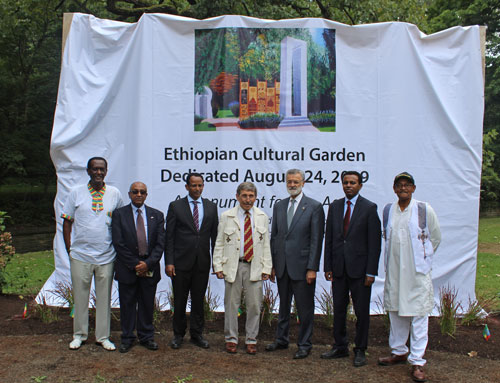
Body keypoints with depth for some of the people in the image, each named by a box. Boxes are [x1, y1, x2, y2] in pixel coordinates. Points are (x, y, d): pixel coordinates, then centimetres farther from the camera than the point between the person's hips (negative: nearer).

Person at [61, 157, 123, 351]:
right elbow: (67, 222, 4)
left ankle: (102, 336, 21)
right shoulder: (76, 193, 1)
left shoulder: (114, 194, 4)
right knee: (80, 296, 9)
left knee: (104, 297, 8)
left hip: (106, 256, 1)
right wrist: (70, 249, -1)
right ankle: (79, 334, 25)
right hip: (80, 255, -1)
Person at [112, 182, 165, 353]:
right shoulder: (119, 214, 0)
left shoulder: (157, 215, 6)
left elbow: (160, 243, -1)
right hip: (127, 268, -1)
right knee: (127, 304, 6)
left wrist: (148, 263, -12)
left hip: (150, 268, 2)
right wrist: (135, 264, -12)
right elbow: (118, 243, -7)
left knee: (147, 304, 9)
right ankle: (127, 338, 20)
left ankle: (147, 336, 23)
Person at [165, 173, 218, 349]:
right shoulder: (175, 206, 1)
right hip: (181, 262, -2)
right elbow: (169, 237, -1)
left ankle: (197, 334, 22)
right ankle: (178, 334, 22)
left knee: (199, 300, 9)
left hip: (202, 262, 2)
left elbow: (215, 235, 9)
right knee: (179, 301, 7)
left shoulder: (211, 207, 8)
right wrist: (169, 262, -8)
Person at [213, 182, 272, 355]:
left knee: (254, 304, 3)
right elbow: (219, 243, 5)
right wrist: (218, 266, -3)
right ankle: (231, 339, 19)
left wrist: (266, 268, 2)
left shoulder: (262, 217, 8)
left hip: (254, 266, 1)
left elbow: (266, 244, 8)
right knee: (231, 303, 5)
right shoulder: (226, 216, 4)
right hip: (232, 266, -1)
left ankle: (251, 340, 17)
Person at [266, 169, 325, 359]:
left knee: (305, 308, 4)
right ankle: (281, 339, 31)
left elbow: (317, 239, -9)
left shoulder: (314, 207, -6)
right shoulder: (279, 206, 10)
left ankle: (304, 345, 17)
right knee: (283, 306, 17)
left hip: (302, 265, -5)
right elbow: (274, 236, 12)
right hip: (282, 265, 5)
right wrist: (272, 264, 8)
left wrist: (312, 268, -13)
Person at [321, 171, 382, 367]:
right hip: (338, 268, 4)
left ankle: (360, 350, 18)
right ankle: (340, 347, 25)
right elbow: (328, 238, 10)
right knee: (338, 309, 11)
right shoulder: (334, 206, 8)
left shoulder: (369, 208, -4)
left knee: (362, 312, 5)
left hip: (359, 268, -4)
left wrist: (371, 272, -11)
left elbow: (375, 242, -6)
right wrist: (327, 266, 5)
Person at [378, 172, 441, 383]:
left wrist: (423, 258, 11)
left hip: (418, 271, -4)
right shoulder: (388, 210, 6)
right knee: (396, 312, 13)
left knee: (418, 315, -2)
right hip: (394, 270, 4)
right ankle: (398, 352, 29)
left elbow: (435, 238, 6)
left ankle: (417, 361, 6)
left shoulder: (425, 210, -5)